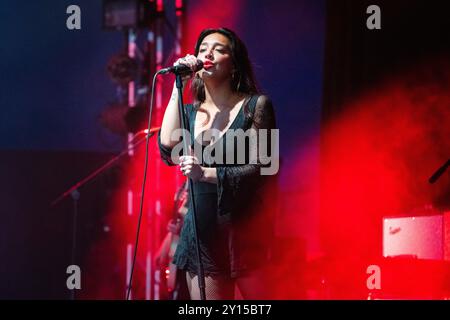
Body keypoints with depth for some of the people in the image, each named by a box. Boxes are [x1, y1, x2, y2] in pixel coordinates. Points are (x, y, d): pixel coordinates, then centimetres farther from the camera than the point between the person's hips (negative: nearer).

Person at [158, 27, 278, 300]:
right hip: (202, 233, 4)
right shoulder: (191, 112, 13)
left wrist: (206, 173, -23)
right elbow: (168, 150, -7)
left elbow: (260, 167, -10)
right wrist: (178, 87, -6)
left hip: (245, 233, -4)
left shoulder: (255, 106, -1)